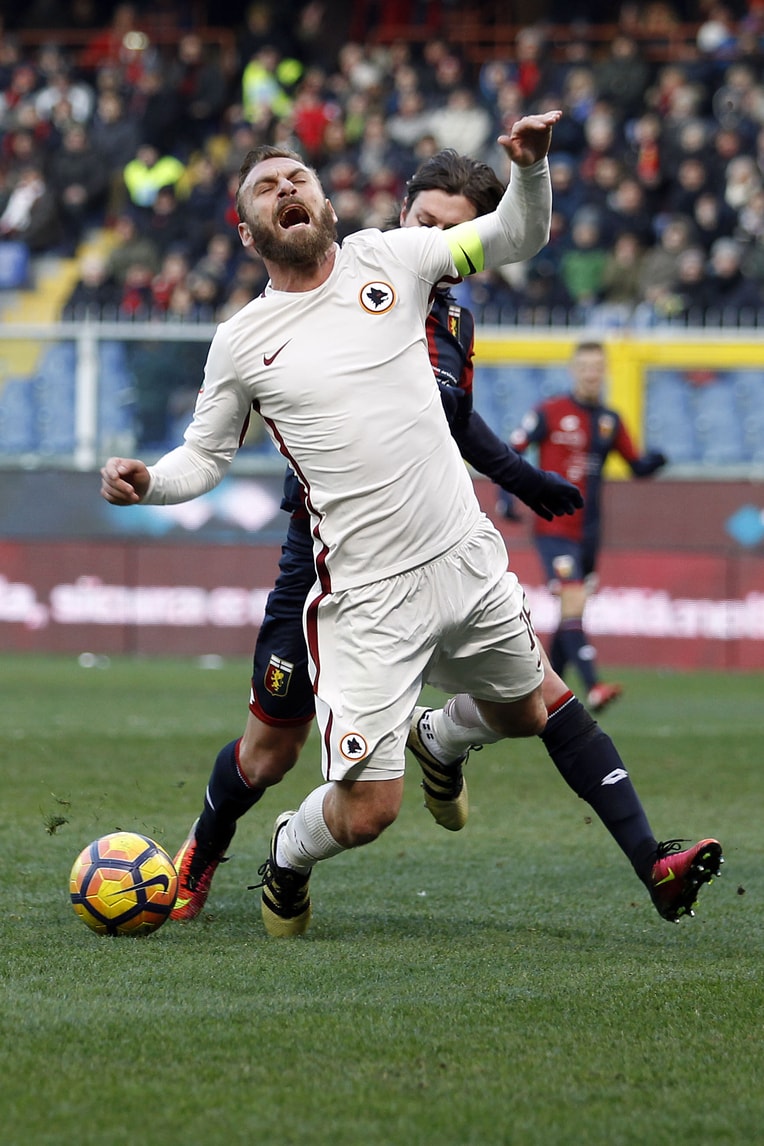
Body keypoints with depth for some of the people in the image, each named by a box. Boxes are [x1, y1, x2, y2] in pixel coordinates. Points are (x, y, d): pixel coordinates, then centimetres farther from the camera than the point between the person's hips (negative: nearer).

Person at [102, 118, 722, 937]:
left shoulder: (386, 259, 2)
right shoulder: (240, 343, -2)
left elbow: (518, 236, 6)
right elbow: (204, 456, 8)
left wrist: (530, 167, -13)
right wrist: (148, 482, -13)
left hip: (468, 561, 4)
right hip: (368, 595, -4)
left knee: (524, 715, 25)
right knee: (365, 813, -9)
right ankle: (288, 858, 26)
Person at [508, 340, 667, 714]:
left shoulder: (610, 421, 11)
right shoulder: (550, 413, -5)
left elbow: (637, 466, 16)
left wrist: (655, 461, -7)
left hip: (589, 532, 6)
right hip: (554, 529, -6)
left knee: (571, 613, 11)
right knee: (573, 604, -19)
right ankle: (593, 687, -28)